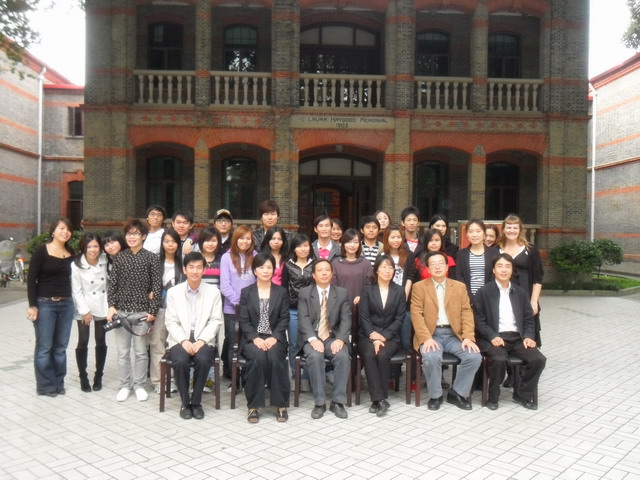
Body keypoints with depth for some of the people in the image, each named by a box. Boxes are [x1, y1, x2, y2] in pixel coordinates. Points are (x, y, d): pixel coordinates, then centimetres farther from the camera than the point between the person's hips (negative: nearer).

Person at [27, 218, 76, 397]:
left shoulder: (71, 253, 7)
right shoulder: (41, 251, -6)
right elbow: (31, 279, -8)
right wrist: (32, 305, -13)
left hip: (66, 304, 4)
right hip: (45, 304, -4)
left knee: (60, 346, 10)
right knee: (44, 347, 1)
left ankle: (58, 383, 20)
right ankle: (45, 385, 12)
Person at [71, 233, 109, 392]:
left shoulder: (105, 261, -7)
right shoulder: (76, 265, -12)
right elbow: (76, 291, -9)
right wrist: (85, 310, -11)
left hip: (102, 306, 2)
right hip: (84, 308, -2)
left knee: (101, 342, 6)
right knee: (83, 342, -3)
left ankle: (98, 376, 18)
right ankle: (83, 377, 13)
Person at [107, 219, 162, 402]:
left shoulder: (151, 258, -2)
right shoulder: (119, 257, 7)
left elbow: (157, 286, -3)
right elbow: (112, 283, 6)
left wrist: (153, 311, -7)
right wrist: (111, 306, -4)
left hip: (142, 311, -2)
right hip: (121, 310, 2)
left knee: (140, 351, 7)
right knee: (122, 351, 8)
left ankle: (139, 385, 20)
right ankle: (125, 385, 21)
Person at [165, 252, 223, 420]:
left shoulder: (213, 292, 6)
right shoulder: (173, 292, 7)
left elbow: (216, 321, 1)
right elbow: (171, 322, 2)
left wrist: (201, 340, -14)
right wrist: (184, 340, -14)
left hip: (203, 340, 0)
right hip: (180, 340, 0)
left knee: (203, 360, -31)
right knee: (180, 361, -30)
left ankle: (196, 402, -10)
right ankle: (185, 403, -8)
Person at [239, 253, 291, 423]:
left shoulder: (281, 292, 10)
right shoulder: (246, 292, 9)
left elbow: (284, 318, 2)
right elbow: (244, 320, 1)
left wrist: (274, 337, -14)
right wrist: (255, 338, -16)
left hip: (274, 338, 0)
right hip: (252, 338, 0)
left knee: (275, 357, -31)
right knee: (258, 357, -32)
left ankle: (281, 405, -19)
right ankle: (253, 406, -22)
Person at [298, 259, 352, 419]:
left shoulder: (342, 293, 9)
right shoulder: (304, 293, 6)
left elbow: (346, 319, 0)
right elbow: (303, 319, -6)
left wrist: (340, 339, -18)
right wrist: (313, 339, -23)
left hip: (333, 338, 1)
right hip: (312, 338, -1)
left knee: (343, 356, -29)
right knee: (315, 356, -32)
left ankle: (338, 402, -16)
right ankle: (319, 403, -20)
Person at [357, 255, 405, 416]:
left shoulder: (399, 291, 10)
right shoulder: (367, 289, 8)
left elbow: (400, 318, 2)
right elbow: (364, 316, 0)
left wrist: (383, 336, -12)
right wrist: (374, 337, -15)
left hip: (390, 336, 0)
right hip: (368, 335, 0)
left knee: (383, 355, -30)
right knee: (369, 355, -31)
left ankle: (379, 399, -21)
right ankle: (379, 399, -29)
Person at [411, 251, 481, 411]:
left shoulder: (460, 287, 14)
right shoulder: (419, 287, 6)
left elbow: (467, 313, 6)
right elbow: (416, 315, -4)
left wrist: (468, 337, -10)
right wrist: (427, 338, -18)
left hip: (454, 334, 3)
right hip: (431, 334, -3)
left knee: (475, 356, -22)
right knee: (431, 358, -32)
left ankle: (457, 393, 1)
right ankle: (435, 395, -5)